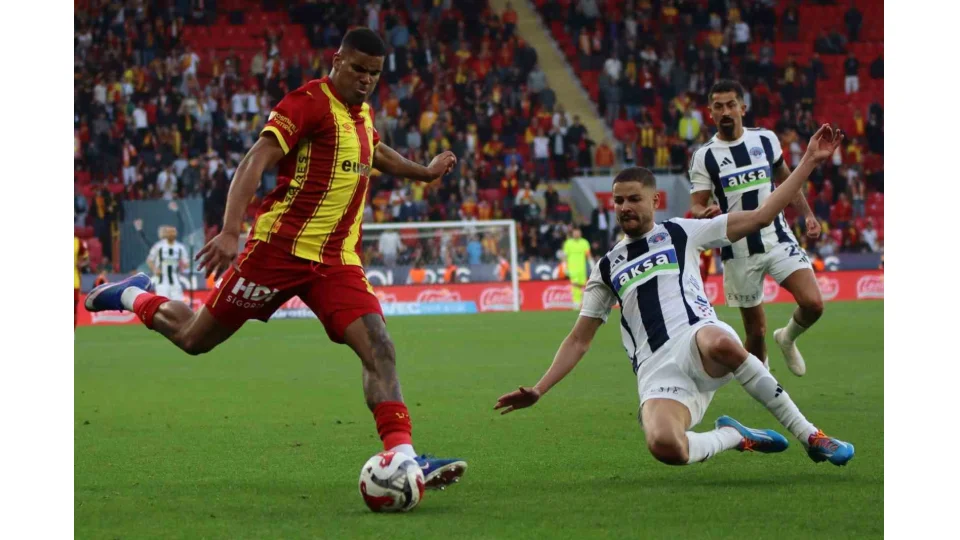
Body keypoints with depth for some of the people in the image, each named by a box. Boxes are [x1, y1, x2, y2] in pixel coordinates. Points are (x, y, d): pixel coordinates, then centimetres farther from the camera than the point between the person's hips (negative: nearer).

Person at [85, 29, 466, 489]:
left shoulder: (363, 114, 13)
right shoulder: (308, 102, -13)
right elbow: (256, 162, -23)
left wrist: (426, 172, 44)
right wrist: (231, 232, -34)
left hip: (338, 260, 6)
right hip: (282, 247, -6)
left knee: (378, 347, -15)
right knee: (194, 339, 6)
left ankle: (402, 456, -22)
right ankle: (132, 296, 35)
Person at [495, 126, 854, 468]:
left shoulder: (682, 233, 16)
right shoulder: (607, 268, 25)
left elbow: (761, 217, 13)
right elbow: (579, 340, 28)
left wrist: (809, 161, 8)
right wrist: (539, 390, 17)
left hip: (697, 341, -1)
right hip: (657, 374, 2)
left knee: (718, 342, -44)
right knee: (664, 446, -35)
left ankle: (810, 436, -26)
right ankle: (736, 436, 0)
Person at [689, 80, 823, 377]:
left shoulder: (766, 139, 4)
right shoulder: (704, 156, -3)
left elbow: (786, 180, 18)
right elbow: (696, 206, -5)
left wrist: (807, 214, 9)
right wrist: (705, 213, -28)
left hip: (778, 238, 2)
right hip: (739, 251, -2)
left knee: (813, 303, -17)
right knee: (756, 330, 0)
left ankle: (788, 338, 16)